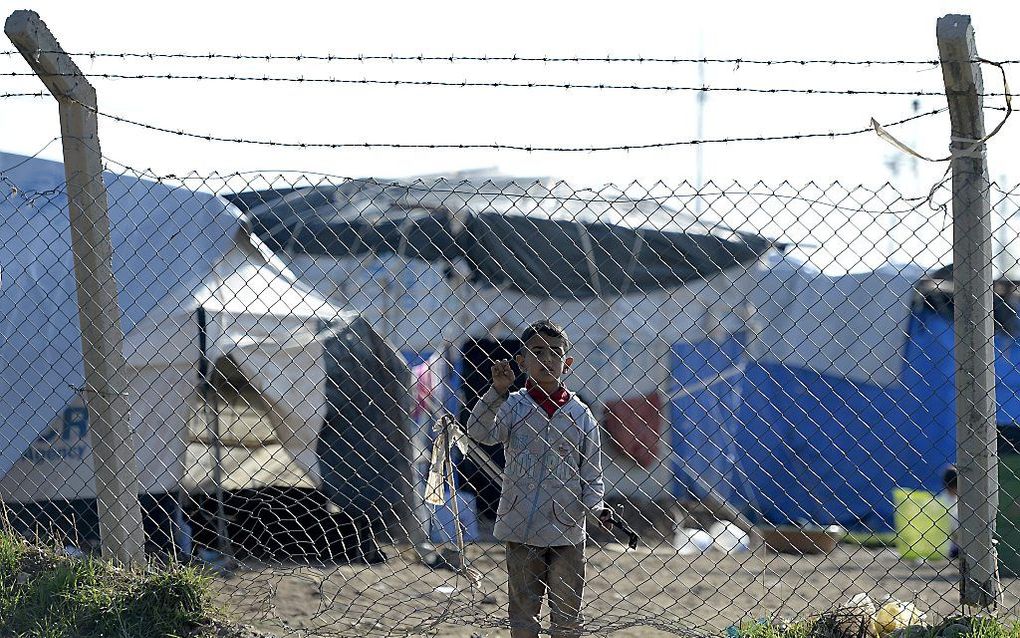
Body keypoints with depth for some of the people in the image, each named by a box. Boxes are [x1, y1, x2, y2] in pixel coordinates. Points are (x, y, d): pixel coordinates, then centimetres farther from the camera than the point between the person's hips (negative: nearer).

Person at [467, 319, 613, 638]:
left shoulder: (579, 414, 2)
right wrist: (498, 391, -30)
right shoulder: (513, 406, -1)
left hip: (567, 531, 1)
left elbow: (591, 473, 4)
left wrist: (595, 507, -12)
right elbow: (481, 431, -19)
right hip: (521, 528, -1)